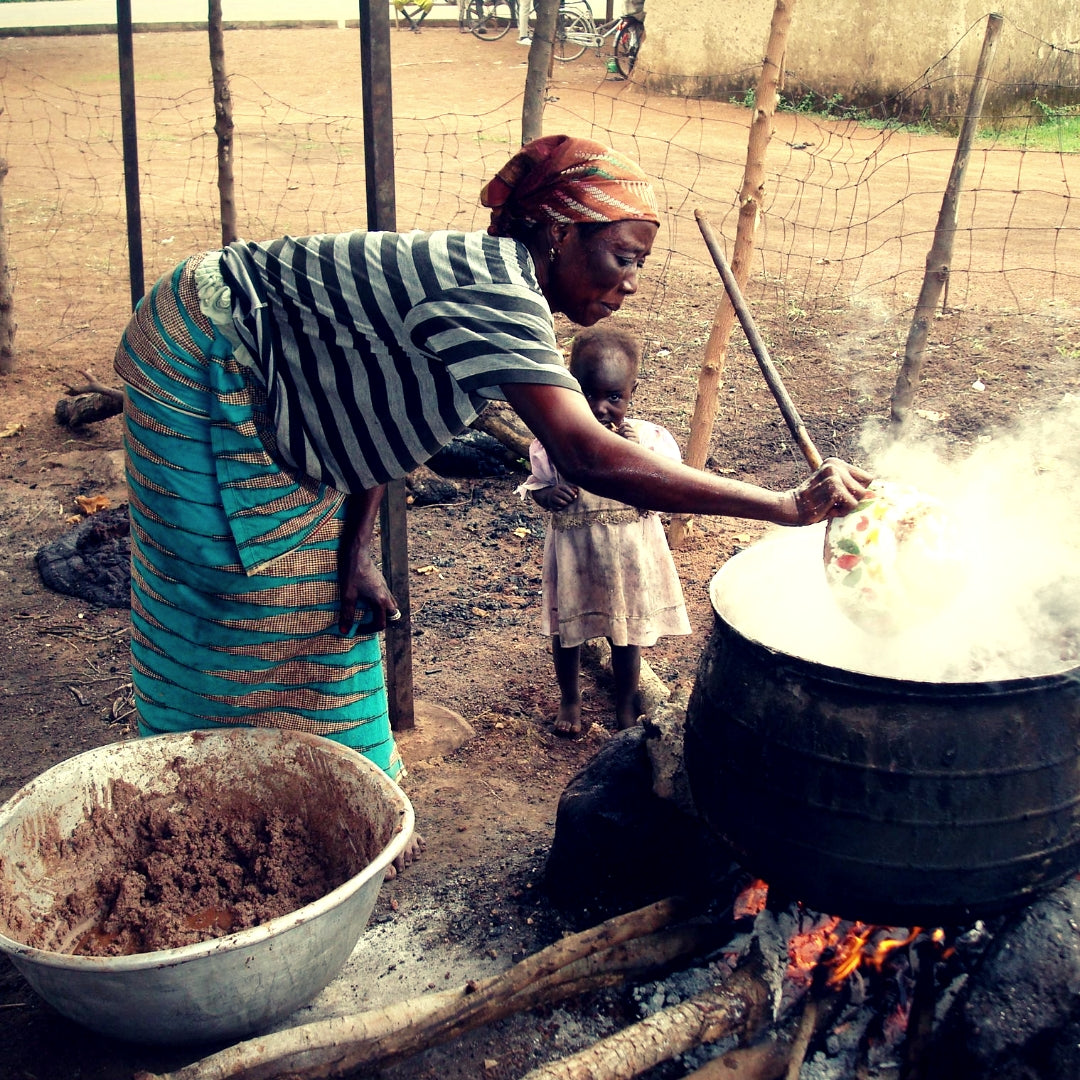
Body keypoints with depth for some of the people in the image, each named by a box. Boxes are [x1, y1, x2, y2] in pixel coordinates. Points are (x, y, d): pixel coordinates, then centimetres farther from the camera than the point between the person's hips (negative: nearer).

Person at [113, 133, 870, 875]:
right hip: (207, 363, -9)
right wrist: (787, 505, -41)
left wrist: (355, 555, -7)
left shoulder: (478, 279, 0)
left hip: (254, 375, 9)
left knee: (329, 601, 13)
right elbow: (590, 459, -43)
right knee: (247, 607, 0)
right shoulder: (494, 298, -31)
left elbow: (383, 411, 2)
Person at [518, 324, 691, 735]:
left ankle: (625, 706, 38)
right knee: (567, 631, 16)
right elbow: (537, 484, 2)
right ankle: (569, 700, 42)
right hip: (573, 553, 0)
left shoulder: (648, 438, -12)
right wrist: (548, 493, -21)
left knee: (626, 637, 14)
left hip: (629, 555, 0)